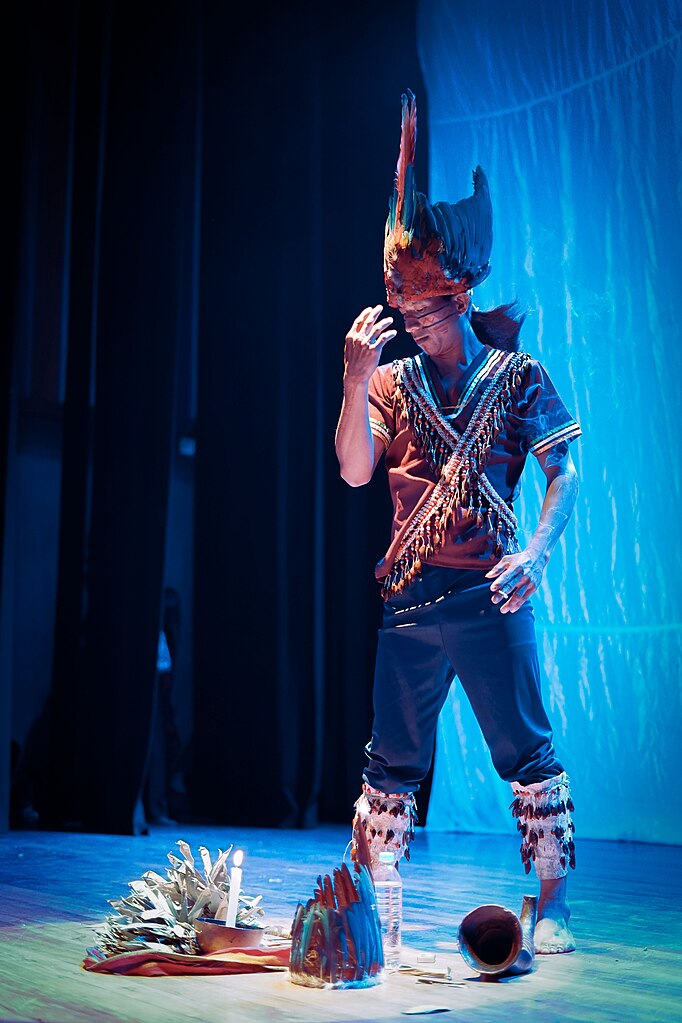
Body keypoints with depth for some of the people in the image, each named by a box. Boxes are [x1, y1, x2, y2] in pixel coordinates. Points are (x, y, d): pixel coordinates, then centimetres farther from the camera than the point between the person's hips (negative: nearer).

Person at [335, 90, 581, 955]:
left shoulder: (517, 377, 2)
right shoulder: (395, 381, 9)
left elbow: (565, 473, -1)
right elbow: (354, 470, -2)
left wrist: (535, 553, -15)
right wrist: (356, 381, -13)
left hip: (489, 594, -3)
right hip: (409, 598, 3)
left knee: (526, 752, 3)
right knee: (392, 757, 11)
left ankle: (552, 906, 16)